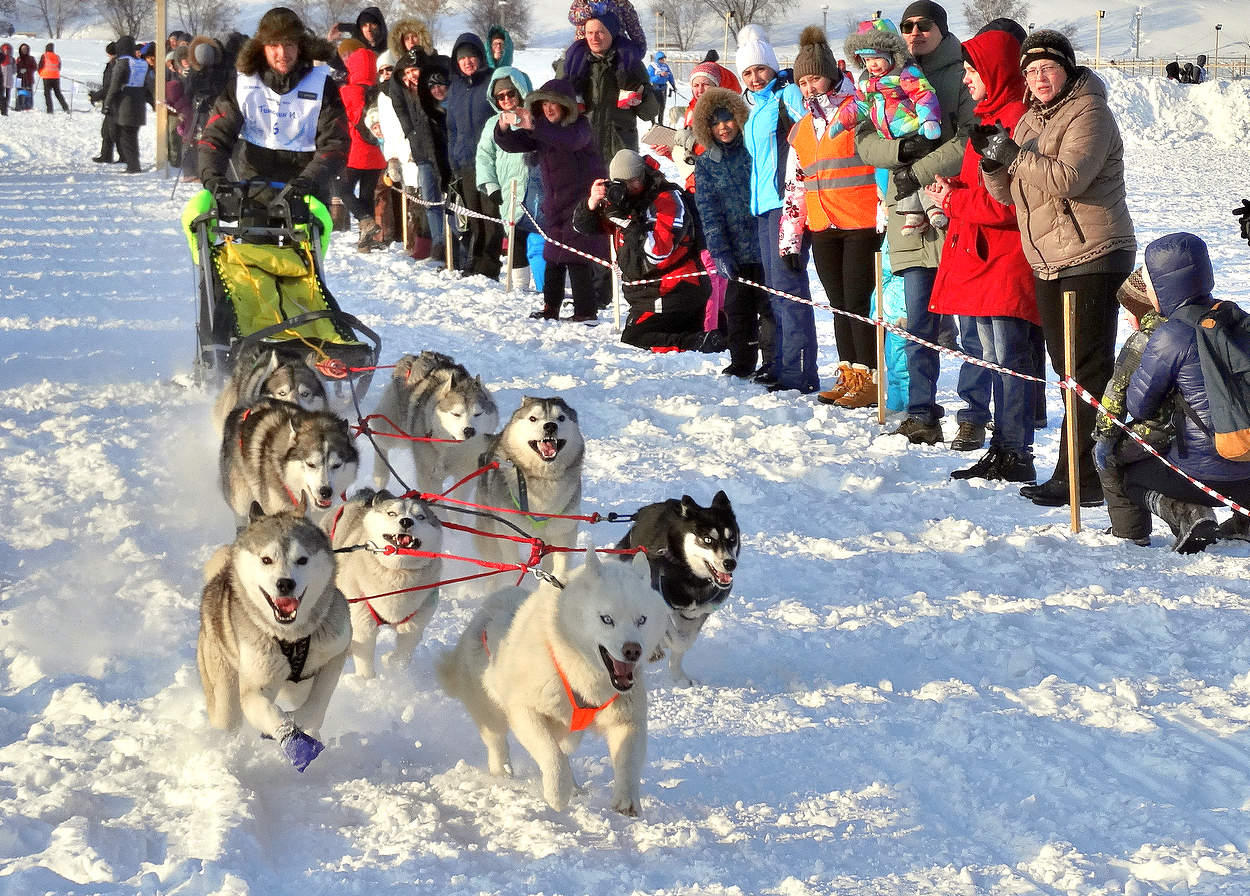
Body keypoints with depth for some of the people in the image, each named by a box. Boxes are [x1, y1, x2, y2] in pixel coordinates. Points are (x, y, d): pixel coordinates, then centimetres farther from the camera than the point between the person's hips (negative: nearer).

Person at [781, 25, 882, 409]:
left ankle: (870, 379, -1)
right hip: (822, 228, 7)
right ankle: (849, 375, 18)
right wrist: (790, 240, 16)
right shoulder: (802, 129, 18)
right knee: (839, 305, 11)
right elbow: (794, 186, 21)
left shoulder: (858, 111, -4)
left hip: (862, 223, -7)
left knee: (857, 302, -8)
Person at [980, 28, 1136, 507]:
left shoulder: (1088, 113, -10)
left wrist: (1014, 156, -19)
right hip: (1048, 263, 9)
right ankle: (1081, 469, 19)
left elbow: (1068, 177, -25)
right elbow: (1011, 193, 15)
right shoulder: (1030, 120, 17)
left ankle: (1081, 477, -10)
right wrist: (993, 161, -4)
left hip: (1094, 257, -9)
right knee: (1065, 365, 12)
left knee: (1087, 369, -9)